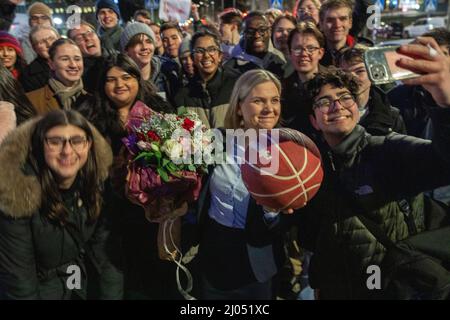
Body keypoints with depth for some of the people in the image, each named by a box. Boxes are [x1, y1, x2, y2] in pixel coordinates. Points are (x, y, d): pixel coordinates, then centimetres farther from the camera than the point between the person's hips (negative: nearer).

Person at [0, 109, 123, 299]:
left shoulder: (97, 182, -9)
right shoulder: (19, 194, -23)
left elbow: (104, 249, -6)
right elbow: (18, 276, -19)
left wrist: (111, 295, -10)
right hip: (41, 292, -6)